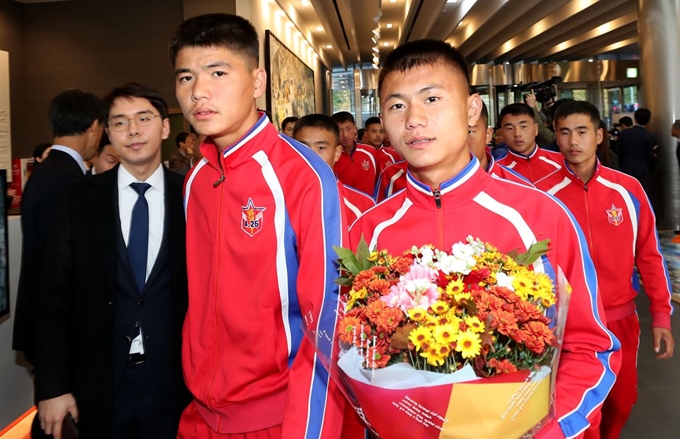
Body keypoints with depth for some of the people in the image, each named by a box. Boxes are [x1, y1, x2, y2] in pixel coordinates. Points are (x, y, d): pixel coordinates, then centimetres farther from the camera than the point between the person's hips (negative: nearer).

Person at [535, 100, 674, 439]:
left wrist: (661, 315, 1)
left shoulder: (628, 189, -3)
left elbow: (649, 253, 2)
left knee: (622, 400, 19)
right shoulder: (542, 195, -9)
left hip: (622, 317, 3)